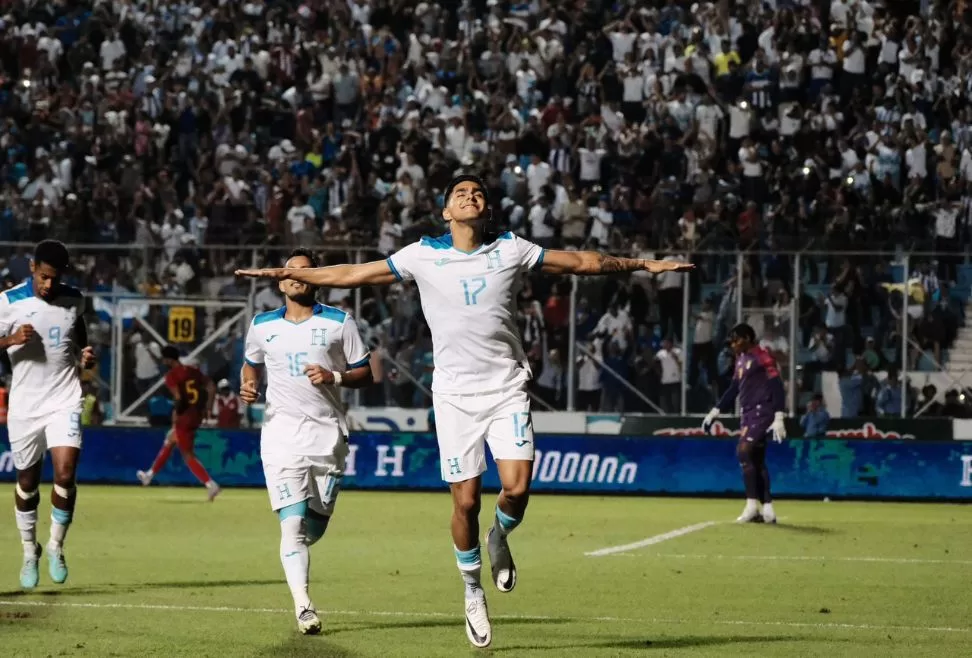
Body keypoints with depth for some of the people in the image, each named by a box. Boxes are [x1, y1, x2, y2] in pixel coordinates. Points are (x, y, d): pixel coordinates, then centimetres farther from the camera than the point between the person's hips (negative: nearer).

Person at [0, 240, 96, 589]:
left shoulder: (74, 300, 3)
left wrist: (86, 356, 0)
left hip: (64, 402, 1)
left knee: (65, 473, -15)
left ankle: (56, 547, 3)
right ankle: (29, 553, 27)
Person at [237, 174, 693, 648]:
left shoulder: (511, 250, 3)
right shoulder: (422, 256, 1)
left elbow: (581, 262, 12)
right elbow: (351, 275, 6)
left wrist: (643, 264, 12)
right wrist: (284, 273, 3)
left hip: (508, 389, 0)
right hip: (455, 393, 0)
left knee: (516, 488, -16)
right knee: (465, 500, -3)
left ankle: (499, 537, 19)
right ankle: (473, 591, 18)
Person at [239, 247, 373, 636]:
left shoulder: (339, 323, 4)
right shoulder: (262, 326, 10)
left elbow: (365, 374, 6)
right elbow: (251, 363, 26)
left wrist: (334, 377, -13)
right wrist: (248, 385, 5)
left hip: (328, 435, 1)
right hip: (282, 433, 0)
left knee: (315, 527, 4)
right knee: (293, 523, -15)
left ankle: (291, 553, 40)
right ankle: (303, 607, -17)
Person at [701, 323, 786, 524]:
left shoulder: (762, 357, -11)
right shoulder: (741, 360, 16)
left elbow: (777, 386, -16)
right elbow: (734, 389, 23)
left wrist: (778, 418, -22)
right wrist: (715, 412, 18)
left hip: (761, 412, -9)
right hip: (747, 414, 9)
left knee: (744, 451, -20)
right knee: (756, 460, 7)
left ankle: (752, 505, -19)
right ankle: (767, 509, 9)